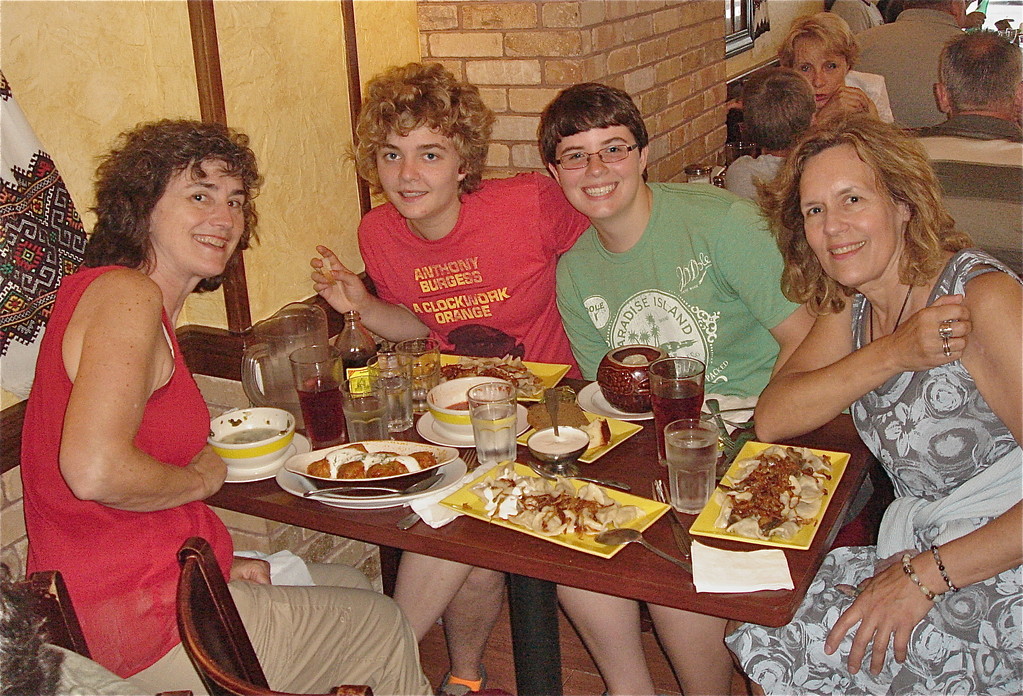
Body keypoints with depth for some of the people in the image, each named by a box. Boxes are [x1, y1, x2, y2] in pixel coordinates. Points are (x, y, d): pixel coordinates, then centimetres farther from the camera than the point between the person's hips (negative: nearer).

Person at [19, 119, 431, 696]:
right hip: (143, 626, -10)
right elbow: (94, 470, -32)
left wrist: (214, 562, 5)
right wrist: (200, 478, -13)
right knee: (382, 622, 9)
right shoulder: (127, 294, -18)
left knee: (350, 584, 25)